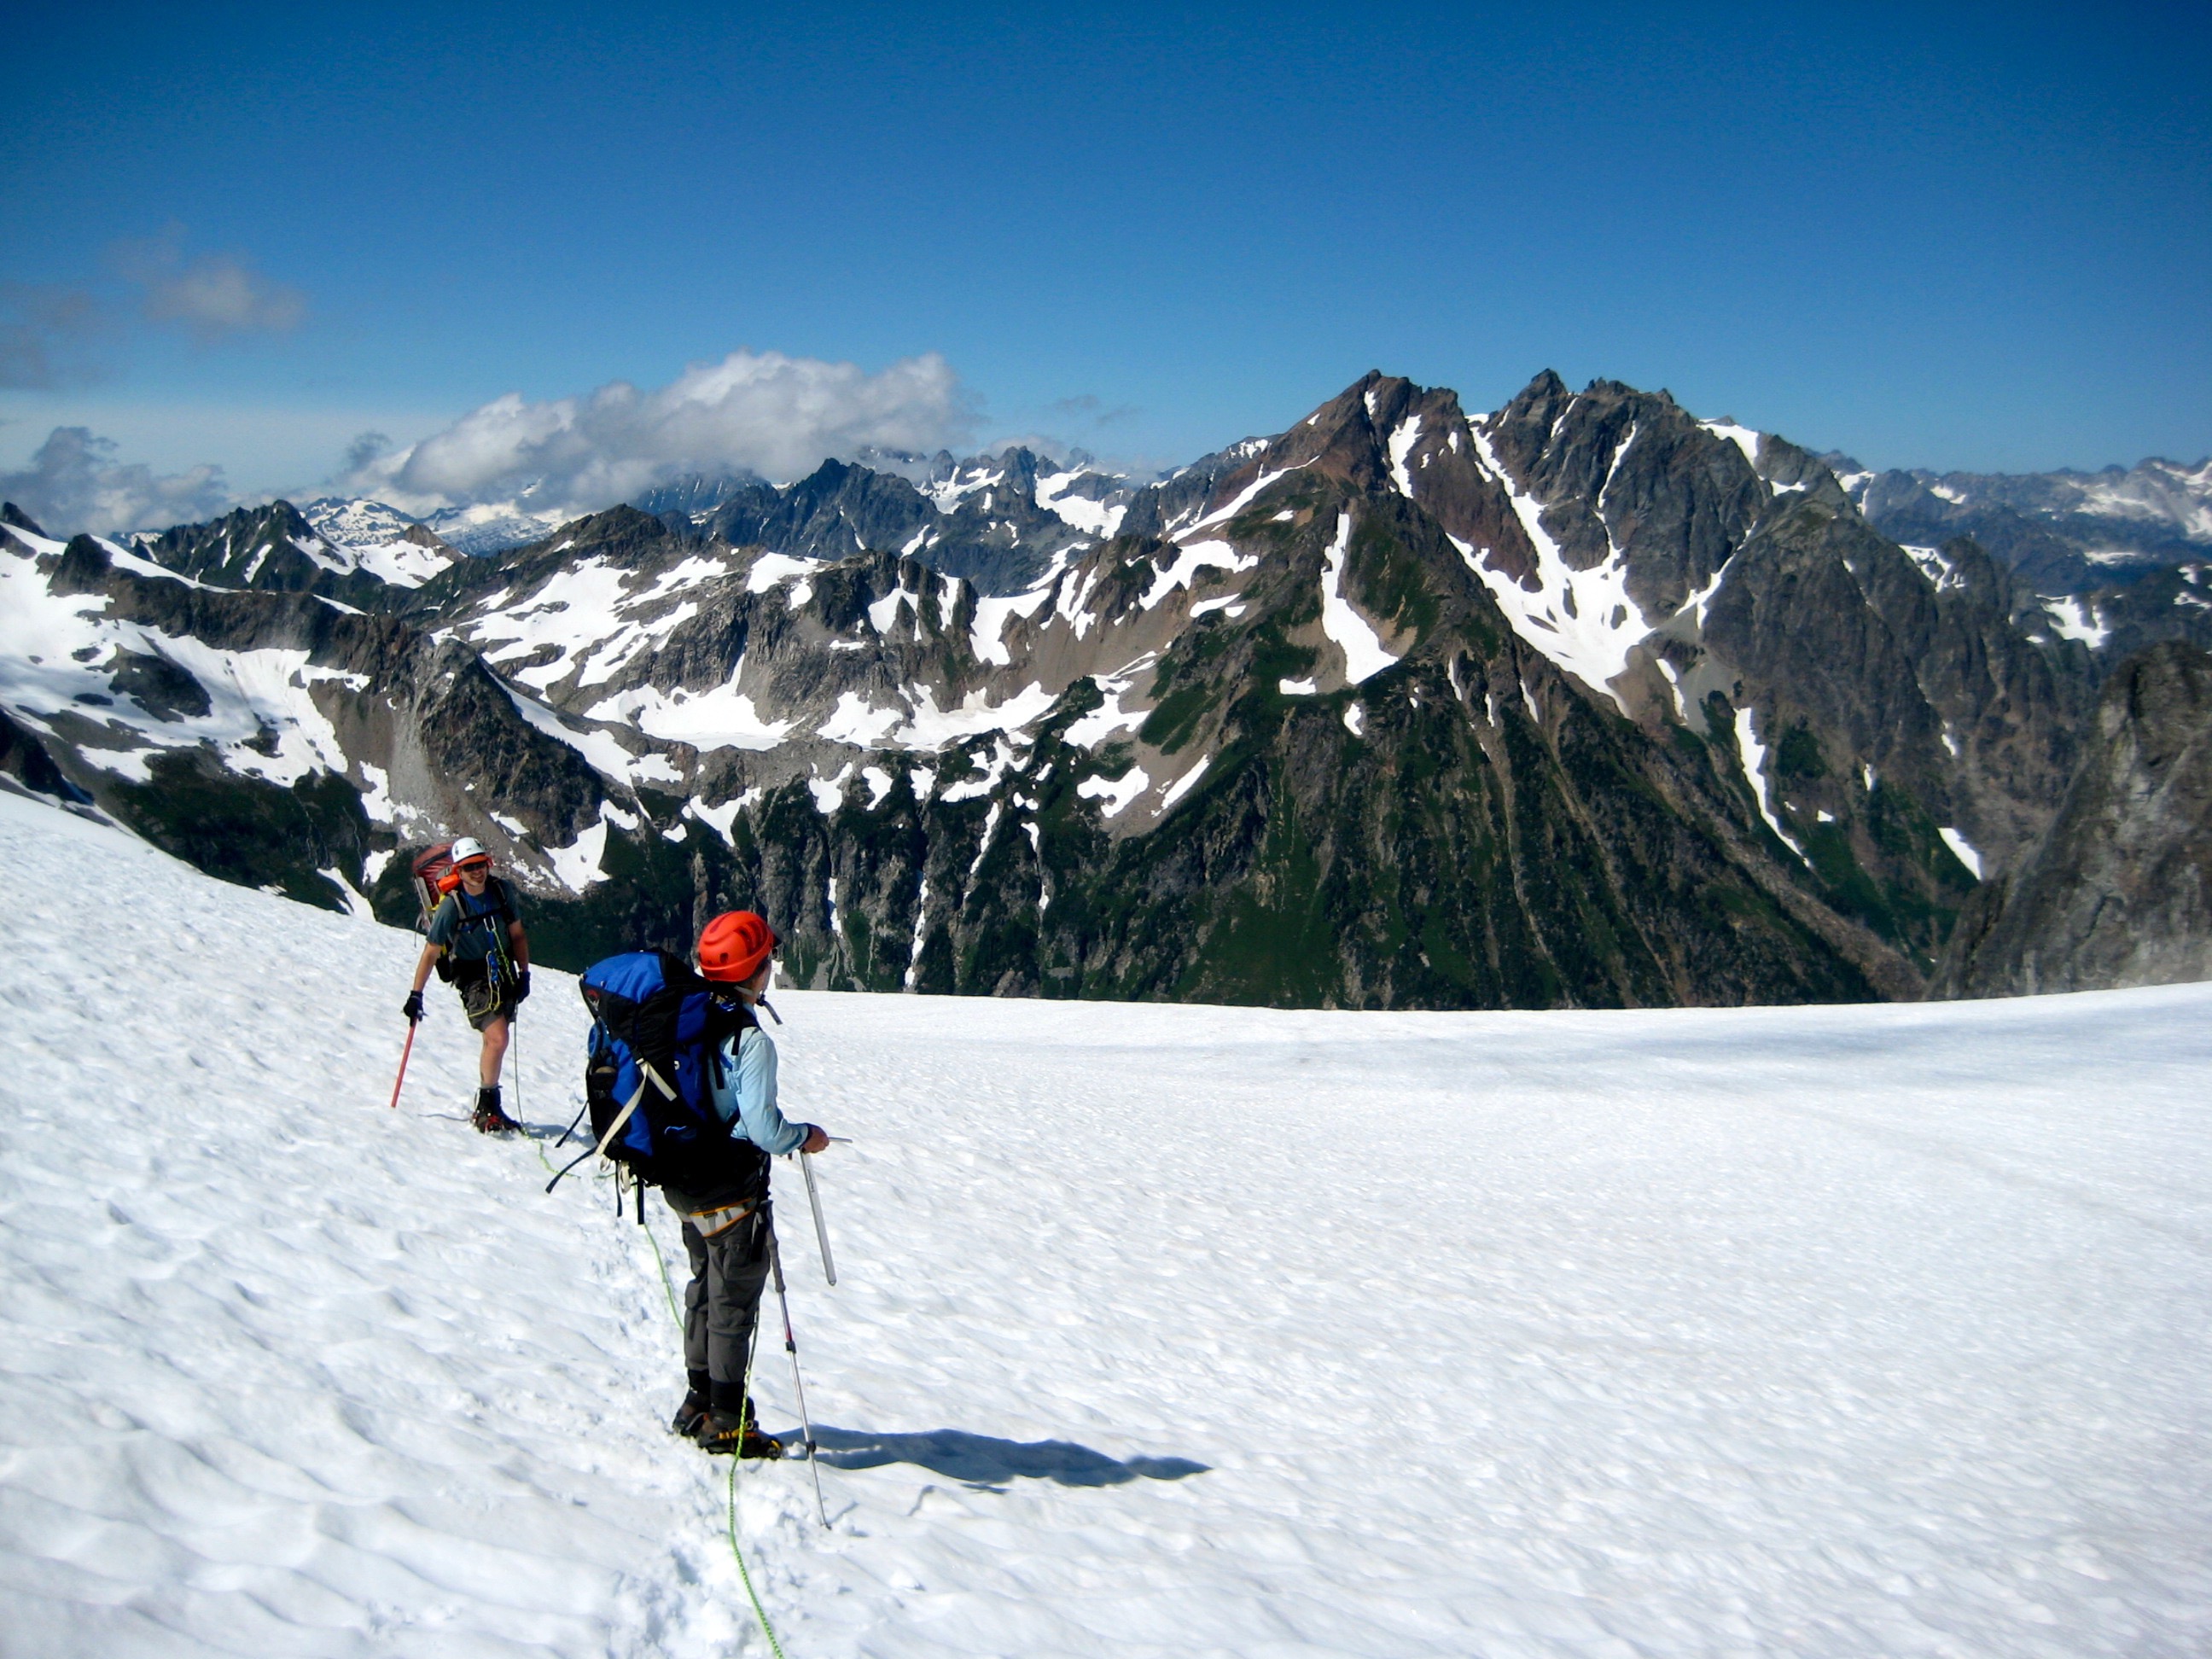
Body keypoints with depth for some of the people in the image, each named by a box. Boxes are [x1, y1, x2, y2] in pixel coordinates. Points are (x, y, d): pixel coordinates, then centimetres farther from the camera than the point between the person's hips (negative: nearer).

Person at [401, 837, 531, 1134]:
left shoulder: (502, 891, -1)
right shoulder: (451, 906, -14)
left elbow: (517, 935, 10)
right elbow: (431, 953, -8)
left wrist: (524, 973, 4)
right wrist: (416, 994, -7)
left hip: (504, 975, 5)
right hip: (475, 979, -5)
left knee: (494, 1042, 10)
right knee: (497, 1039, -21)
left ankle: (486, 1108, 24)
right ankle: (487, 1110, -8)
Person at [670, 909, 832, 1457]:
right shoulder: (751, 1041, -23)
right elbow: (764, 1128, -27)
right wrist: (805, 1137, -7)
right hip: (731, 1190, -8)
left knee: (705, 1288, 21)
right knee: (734, 1300, 4)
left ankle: (698, 1402, 31)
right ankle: (727, 1420, 13)